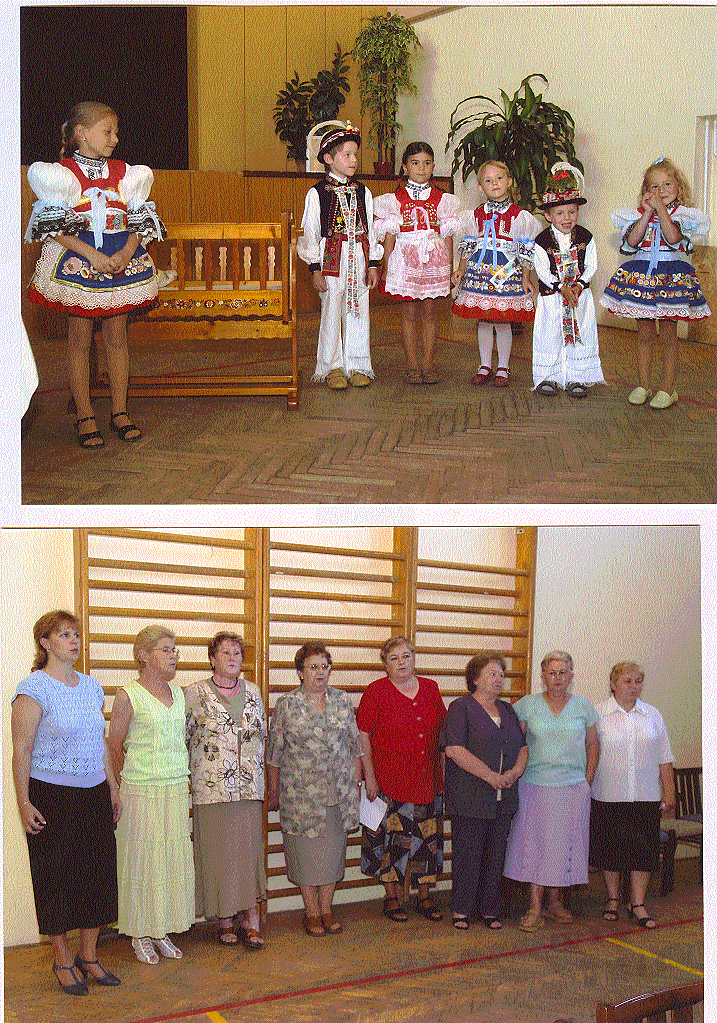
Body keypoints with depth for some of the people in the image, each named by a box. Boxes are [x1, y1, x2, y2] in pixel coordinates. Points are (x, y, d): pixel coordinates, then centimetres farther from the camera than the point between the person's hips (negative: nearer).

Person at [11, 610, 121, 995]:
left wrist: (113, 787, 16)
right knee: (57, 876, 3)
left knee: (98, 873, 8)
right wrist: (24, 802, -15)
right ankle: (62, 960, 18)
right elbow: (21, 750, -12)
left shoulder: (91, 686, 10)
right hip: (51, 797, -6)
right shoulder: (34, 689, -10)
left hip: (94, 795, 6)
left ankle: (88, 956, 22)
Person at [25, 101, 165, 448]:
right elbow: (54, 227, -9)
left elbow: (139, 221, 8)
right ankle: (85, 417, 9)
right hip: (77, 263, -4)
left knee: (117, 338, 8)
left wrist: (126, 253, -11)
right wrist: (93, 256, -18)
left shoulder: (124, 173, 8)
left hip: (122, 262, 4)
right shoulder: (61, 174, -5)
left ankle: (120, 412, 17)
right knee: (80, 340, 1)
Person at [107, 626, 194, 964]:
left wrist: (178, 777, 14)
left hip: (177, 791, 6)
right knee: (142, 861, 1)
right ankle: (140, 934, 13)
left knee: (174, 860, 8)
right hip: (141, 795, -6)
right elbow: (114, 747, 0)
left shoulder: (178, 692, 10)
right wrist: (133, 782, 7)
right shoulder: (127, 696, -8)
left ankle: (162, 930, 20)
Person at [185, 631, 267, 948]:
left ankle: (250, 919, 6)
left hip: (249, 786, 3)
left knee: (249, 849, 1)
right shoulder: (195, 694, -1)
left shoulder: (253, 692, 11)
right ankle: (224, 921, 11)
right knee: (217, 852, 0)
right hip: (211, 787, -3)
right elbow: (182, 738, 2)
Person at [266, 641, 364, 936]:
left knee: (333, 851, 8)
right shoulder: (286, 705, -2)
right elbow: (274, 753, 1)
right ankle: (312, 913, 15)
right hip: (301, 794, -3)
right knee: (306, 853, 2)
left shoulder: (342, 701, 7)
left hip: (339, 793, 3)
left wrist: (356, 783, 10)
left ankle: (326, 910, 20)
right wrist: (274, 793, 2)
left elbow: (355, 745, 13)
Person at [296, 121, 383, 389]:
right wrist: (315, 269, -8)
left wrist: (373, 264, 7)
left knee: (358, 312, 6)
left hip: (359, 258, 4)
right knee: (331, 313, 0)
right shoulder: (317, 193, -3)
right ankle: (333, 368, 11)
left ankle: (357, 367, 16)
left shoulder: (363, 192, 9)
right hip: (332, 258, -4)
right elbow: (309, 233, -4)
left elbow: (370, 230, 12)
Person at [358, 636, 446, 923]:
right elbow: (362, 736, -6)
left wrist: (444, 772, 10)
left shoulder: (430, 689, 7)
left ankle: (424, 897, 21)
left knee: (428, 839, 8)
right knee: (392, 837, 1)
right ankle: (392, 899, 15)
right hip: (390, 778, -4)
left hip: (428, 778, 4)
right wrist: (370, 777, -11)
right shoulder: (377, 691, -5)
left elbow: (443, 731, 14)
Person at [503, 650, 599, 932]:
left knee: (562, 843, 6)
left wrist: (587, 782, 6)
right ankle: (536, 908, 4)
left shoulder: (583, 706, 4)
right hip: (535, 787, -1)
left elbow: (593, 745, 12)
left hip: (573, 788, 1)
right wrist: (516, 774, -3)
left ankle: (554, 902, 20)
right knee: (534, 843, -2)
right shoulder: (528, 705, 0)